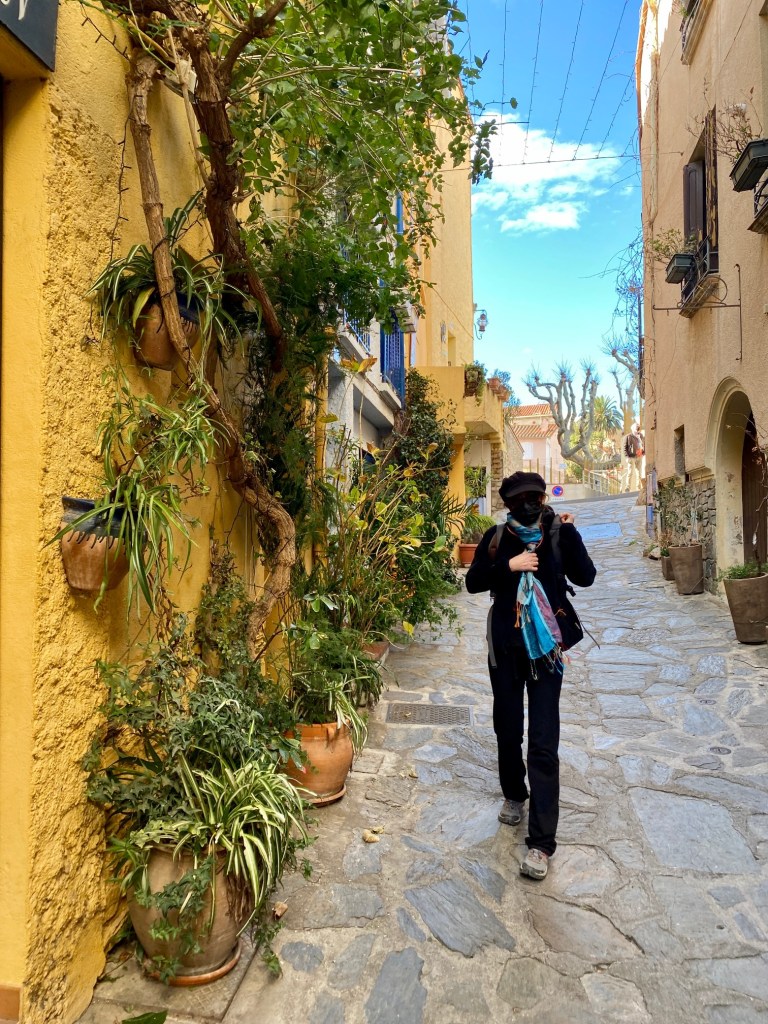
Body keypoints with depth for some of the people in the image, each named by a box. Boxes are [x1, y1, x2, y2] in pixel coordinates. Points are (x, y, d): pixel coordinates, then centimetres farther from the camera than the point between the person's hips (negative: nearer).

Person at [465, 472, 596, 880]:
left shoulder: (558, 534, -4)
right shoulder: (496, 537, 0)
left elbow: (585, 577, -11)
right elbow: (473, 582, -5)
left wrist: (568, 532, -18)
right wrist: (509, 565, -18)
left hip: (545, 644, -2)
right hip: (506, 644, 2)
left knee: (543, 742, -4)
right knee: (507, 728, 16)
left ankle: (541, 842, 3)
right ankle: (514, 794, 43)